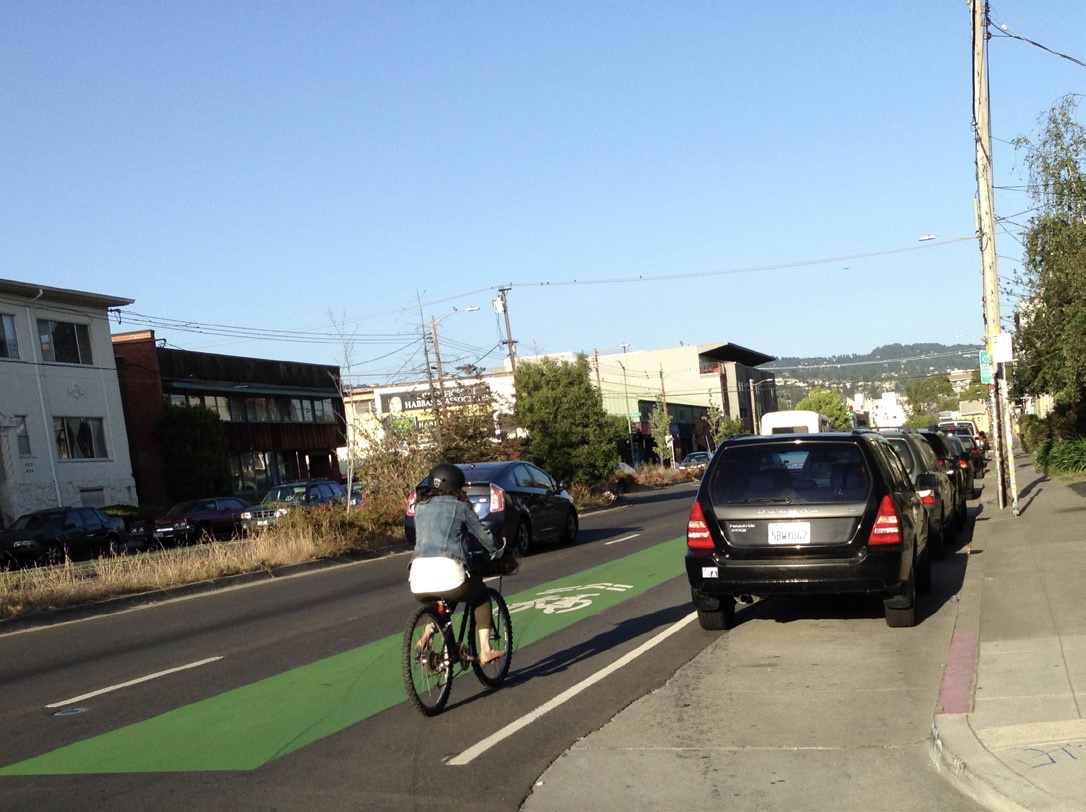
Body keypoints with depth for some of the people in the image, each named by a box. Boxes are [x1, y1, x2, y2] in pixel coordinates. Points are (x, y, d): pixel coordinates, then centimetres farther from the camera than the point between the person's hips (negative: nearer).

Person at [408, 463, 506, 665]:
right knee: (481, 597, 25)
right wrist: (498, 551, 38)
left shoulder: (420, 506, 22)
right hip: (449, 576, -5)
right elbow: (483, 535, 16)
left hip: (419, 584, 5)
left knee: (436, 603, 39)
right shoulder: (459, 506, 10)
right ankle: (485, 651, 17)